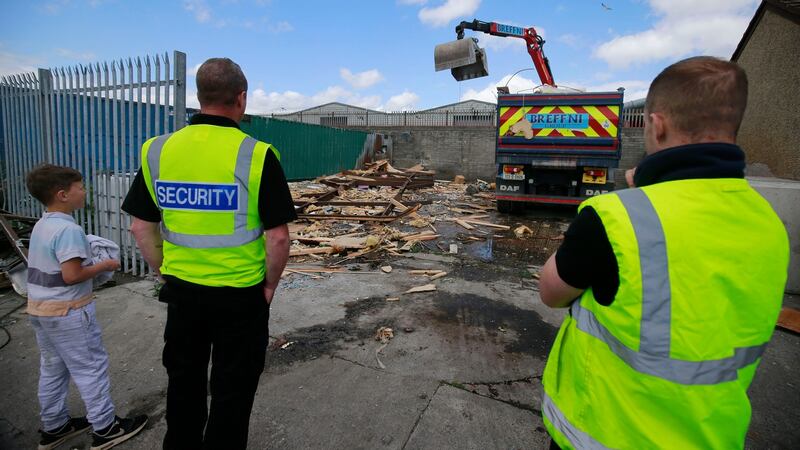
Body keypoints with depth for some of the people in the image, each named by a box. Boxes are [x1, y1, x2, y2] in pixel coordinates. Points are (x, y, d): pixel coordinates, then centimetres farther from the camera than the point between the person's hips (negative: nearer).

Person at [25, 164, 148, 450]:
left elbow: (50, 267, 15)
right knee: (90, 367, 2)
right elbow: (71, 275, -26)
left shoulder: (41, 225, 8)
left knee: (52, 368, 19)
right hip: (66, 311, -9)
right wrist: (104, 266, -13)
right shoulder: (68, 229, -22)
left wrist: (91, 264, 9)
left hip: (39, 307, 9)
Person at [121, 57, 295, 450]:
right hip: (240, 295, -4)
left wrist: (167, 272, 14)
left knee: (183, 385, 25)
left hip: (181, 291, 5)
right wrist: (269, 285, -2)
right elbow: (278, 237, -16)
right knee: (232, 392, 15)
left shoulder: (158, 150, -3)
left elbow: (141, 228, 3)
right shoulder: (256, 155, -17)